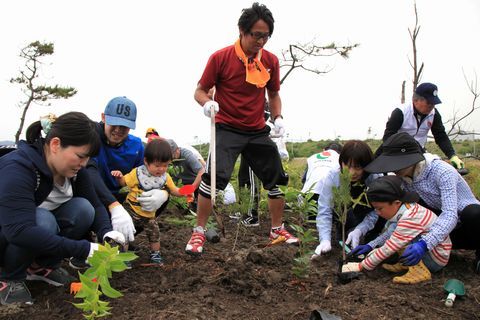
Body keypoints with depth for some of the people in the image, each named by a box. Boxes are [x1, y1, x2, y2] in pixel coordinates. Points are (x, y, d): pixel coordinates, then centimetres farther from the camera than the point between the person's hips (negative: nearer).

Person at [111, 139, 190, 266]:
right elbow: (123, 182, -6)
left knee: (154, 233, 11)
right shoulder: (137, 173, -16)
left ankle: (155, 254, 30)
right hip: (132, 209, -3)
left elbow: (174, 190, 1)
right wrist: (119, 176, -28)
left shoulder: (165, 177, -6)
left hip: (149, 213, 4)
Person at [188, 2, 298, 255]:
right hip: (227, 129, -4)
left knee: (276, 179, 9)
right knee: (213, 176, -21)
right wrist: (207, 103, -26)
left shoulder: (271, 61, 0)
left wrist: (278, 117, -3)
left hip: (258, 131, 5)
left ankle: (278, 230, 30)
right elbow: (200, 91, -4)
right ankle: (199, 232, -2)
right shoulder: (220, 58, -12)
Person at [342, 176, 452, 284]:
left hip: (436, 259, -9)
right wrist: (370, 245, 1)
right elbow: (388, 234, 13)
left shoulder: (409, 219, -29)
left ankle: (420, 270, -16)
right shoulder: (407, 208, -3)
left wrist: (361, 266, -17)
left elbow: (388, 249, -25)